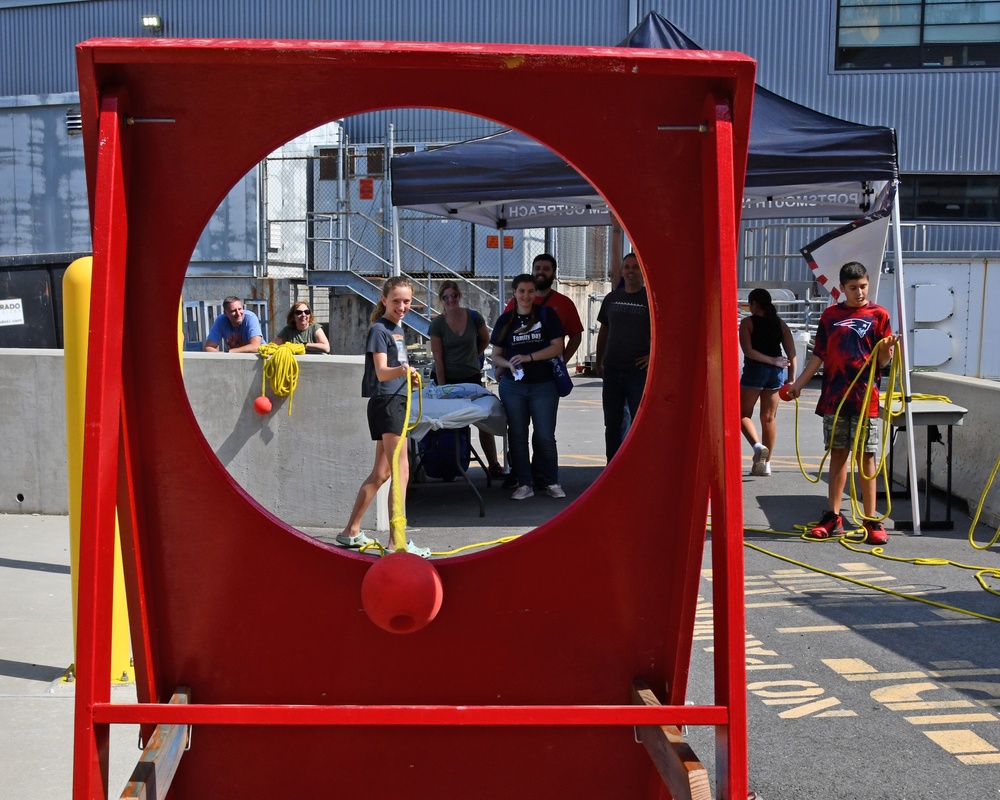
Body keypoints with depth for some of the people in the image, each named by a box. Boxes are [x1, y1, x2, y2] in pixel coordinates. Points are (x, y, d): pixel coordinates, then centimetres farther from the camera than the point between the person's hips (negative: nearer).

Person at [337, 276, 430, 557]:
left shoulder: (398, 329, 16)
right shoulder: (379, 330, -10)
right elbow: (381, 372, -23)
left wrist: (410, 376, 10)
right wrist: (400, 370, -43)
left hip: (396, 402, 10)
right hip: (385, 403, -10)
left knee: (381, 473, 14)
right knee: (401, 473, -14)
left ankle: (351, 532, 24)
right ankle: (397, 542, -15)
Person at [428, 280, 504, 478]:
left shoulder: (474, 317, -4)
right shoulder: (437, 324, -7)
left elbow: (485, 340, 15)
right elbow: (438, 358, -7)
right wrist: (442, 388, -10)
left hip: (472, 377, 1)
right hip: (448, 379, -1)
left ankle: (494, 465, 4)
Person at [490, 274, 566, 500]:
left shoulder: (546, 315, 1)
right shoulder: (505, 320, 7)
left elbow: (557, 346, -6)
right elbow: (496, 355, 9)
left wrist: (529, 357, -16)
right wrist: (509, 364, -13)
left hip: (544, 385, -2)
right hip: (513, 386, 2)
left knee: (545, 436, 0)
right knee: (517, 436, 5)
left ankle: (551, 482, 15)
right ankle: (524, 484, 14)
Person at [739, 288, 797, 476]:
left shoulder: (747, 322, -4)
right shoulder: (781, 324, 9)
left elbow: (748, 351, -15)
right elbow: (791, 354, 4)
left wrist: (773, 361, -11)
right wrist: (792, 380, 5)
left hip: (754, 370, -5)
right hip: (776, 372, 5)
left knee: (743, 414, 7)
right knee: (769, 418, 11)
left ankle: (758, 445, -19)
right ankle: (766, 463, 15)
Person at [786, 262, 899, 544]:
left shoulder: (878, 315, 1)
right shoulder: (831, 315, 8)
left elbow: (883, 361, 0)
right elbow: (819, 355, 13)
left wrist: (887, 347, -21)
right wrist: (799, 382, 10)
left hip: (865, 397, -2)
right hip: (834, 396, 3)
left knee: (865, 457, 0)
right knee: (838, 454, 8)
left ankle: (871, 520, 6)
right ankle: (834, 518, 14)